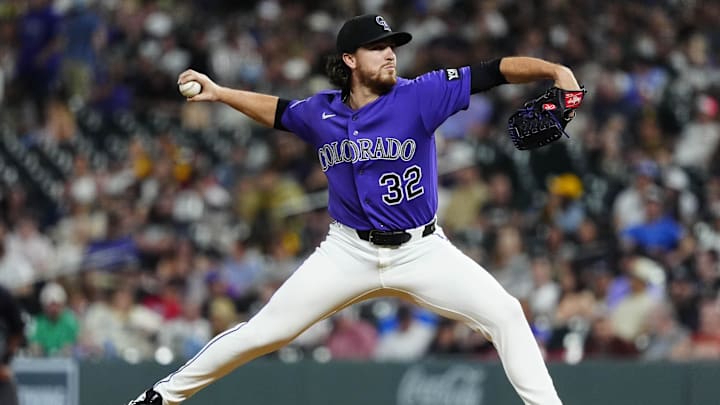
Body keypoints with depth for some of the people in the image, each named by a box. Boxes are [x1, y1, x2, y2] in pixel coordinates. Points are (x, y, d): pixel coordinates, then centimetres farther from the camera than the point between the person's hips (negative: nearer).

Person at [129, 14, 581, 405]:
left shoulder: (418, 96, -12)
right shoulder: (321, 112, -2)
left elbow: (492, 72, -22)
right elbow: (278, 111, 22)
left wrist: (555, 70, -36)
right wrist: (218, 92, 16)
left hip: (422, 250, -1)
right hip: (349, 252, 1)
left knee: (505, 314, -18)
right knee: (263, 331, 1)